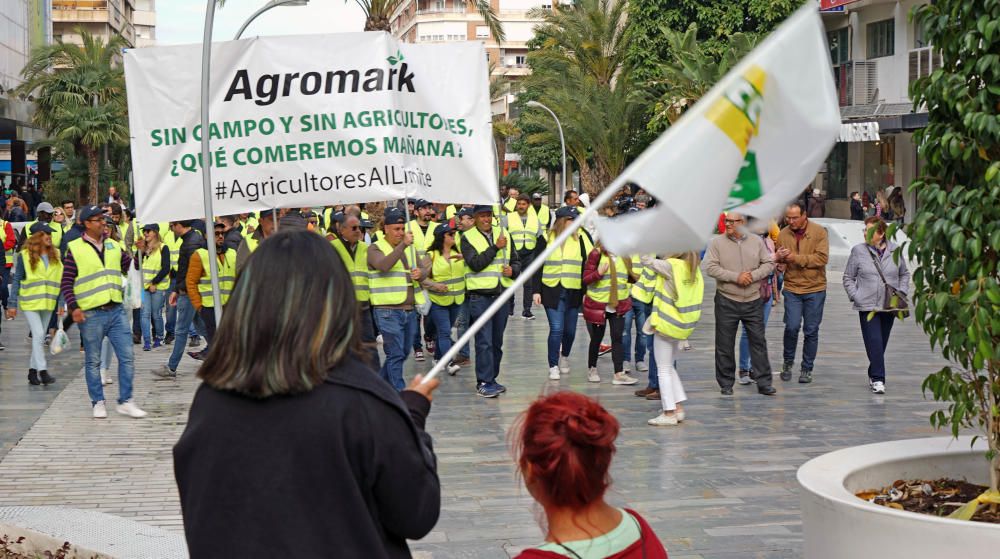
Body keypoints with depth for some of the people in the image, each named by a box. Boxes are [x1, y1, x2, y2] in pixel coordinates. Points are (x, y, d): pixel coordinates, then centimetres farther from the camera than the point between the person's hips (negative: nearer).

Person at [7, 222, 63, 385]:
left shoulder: (55, 255, 5)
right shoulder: (25, 255, -6)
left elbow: (59, 279, 10)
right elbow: (17, 280, -2)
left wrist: (61, 303, 5)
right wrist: (13, 304, -4)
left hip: (48, 303, 4)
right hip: (30, 302, -4)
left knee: (39, 337, 10)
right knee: (38, 335, -14)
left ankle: (33, 370, 19)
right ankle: (42, 371, -13)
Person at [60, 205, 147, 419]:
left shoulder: (114, 246, 11)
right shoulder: (75, 249, -4)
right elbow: (66, 283, -4)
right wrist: (73, 307, -15)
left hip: (116, 311, 4)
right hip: (91, 314, -4)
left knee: (126, 357, 0)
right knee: (93, 361, 6)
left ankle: (125, 402, 8)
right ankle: (98, 403, 16)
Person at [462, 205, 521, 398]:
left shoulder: (504, 234, 12)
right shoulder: (468, 237, -2)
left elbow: (516, 262, 17)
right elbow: (475, 264, -16)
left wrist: (513, 270, -5)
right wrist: (495, 247, -18)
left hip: (501, 295, 5)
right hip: (480, 296, -5)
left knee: (497, 342, 11)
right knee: (484, 341, -9)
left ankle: (491, 378, 21)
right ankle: (484, 382, -6)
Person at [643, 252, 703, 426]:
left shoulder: (671, 266, -18)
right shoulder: (694, 268, 2)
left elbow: (646, 260, -14)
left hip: (666, 325, -7)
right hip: (683, 325, 7)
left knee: (664, 370, 2)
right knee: (669, 368, 21)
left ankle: (669, 413, 2)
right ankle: (678, 407, 19)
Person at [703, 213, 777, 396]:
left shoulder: (756, 241, 6)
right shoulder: (717, 243, -1)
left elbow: (769, 264, 7)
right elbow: (711, 268, -10)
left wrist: (754, 275, -11)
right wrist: (736, 277, -16)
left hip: (753, 301, 2)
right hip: (727, 301, -2)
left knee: (758, 341, 4)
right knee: (725, 345, 3)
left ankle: (764, 382, 11)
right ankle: (726, 384, 14)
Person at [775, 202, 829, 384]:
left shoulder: (819, 232, -6)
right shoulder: (783, 234, 1)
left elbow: (822, 258, -16)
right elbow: (778, 260, 8)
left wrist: (796, 258, -19)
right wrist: (778, 258, -17)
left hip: (815, 289, -1)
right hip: (792, 289, 1)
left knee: (811, 331, 5)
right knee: (792, 326, -9)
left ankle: (807, 369, 18)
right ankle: (788, 362, 15)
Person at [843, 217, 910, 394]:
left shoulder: (895, 251, 4)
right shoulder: (858, 251, -1)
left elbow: (904, 274, 18)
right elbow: (848, 278, 6)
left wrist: (902, 292, 4)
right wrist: (855, 296, -6)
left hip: (889, 306, 3)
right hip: (867, 306, -3)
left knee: (882, 344, 10)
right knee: (874, 343, -13)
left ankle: (873, 375, 26)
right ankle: (878, 379, -11)